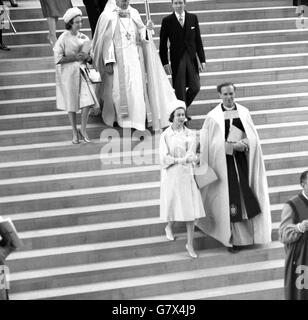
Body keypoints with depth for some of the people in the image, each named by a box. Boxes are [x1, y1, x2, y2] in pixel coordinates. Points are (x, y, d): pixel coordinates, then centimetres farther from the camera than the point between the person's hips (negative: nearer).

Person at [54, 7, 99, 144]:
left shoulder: (84, 38, 5)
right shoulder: (63, 38, -9)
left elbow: (91, 57, 13)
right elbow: (58, 59, -13)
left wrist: (87, 56, -11)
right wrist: (75, 57, -18)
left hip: (81, 72, 3)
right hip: (68, 73, -3)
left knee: (87, 101, -9)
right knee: (72, 104, 6)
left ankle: (83, 130, 8)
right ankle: (75, 133, 21)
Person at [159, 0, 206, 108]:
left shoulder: (193, 18, 6)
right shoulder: (167, 21, -1)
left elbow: (198, 40, 7)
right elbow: (163, 44, 0)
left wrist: (202, 60, 4)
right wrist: (165, 63, -6)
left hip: (191, 58, 3)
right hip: (177, 59, -3)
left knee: (195, 87, -1)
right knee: (180, 91, -1)